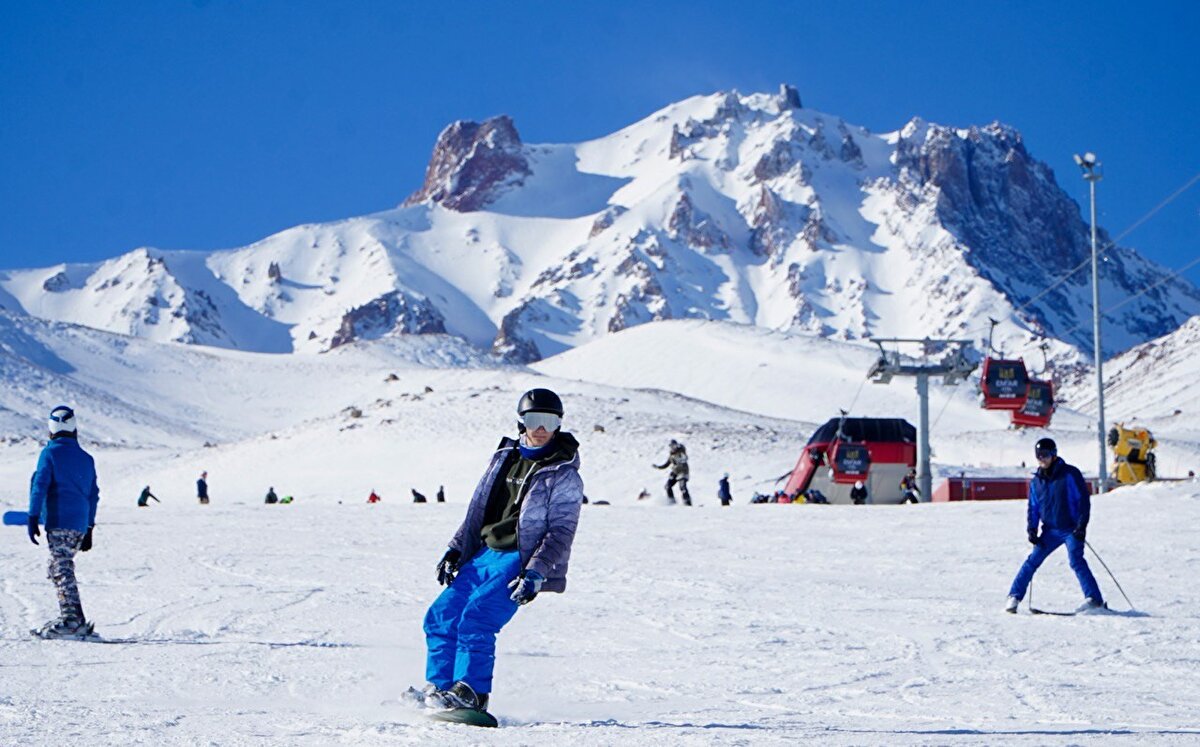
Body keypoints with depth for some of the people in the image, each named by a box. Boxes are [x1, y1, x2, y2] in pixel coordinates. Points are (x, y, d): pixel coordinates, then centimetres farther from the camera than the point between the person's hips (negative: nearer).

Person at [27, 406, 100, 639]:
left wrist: (33, 518, -9)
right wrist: (89, 528, 22)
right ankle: (74, 620, 10)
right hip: (80, 524, 6)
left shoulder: (50, 453, -1)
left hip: (58, 521, -6)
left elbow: (40, 485, -9)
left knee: (62, 570, -8)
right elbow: (93, 495, 18)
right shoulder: (86, 458, 15)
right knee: (61, 569, 14)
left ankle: (72, 620, -17)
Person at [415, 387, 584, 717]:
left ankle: (472, 695, -19)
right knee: (441, 615, -1)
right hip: (484, 554, 7)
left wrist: (536, 574, -19)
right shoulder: (504, 458, 13)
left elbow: (561, 532, -9)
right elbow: (478, 508, 20)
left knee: (477, 618, -23)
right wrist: (456, 550, 14)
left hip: (520, 560, -7)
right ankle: (439, 689, 9)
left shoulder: (563, 476, -5)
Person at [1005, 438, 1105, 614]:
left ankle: (1094, 599, -19)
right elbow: (1033, 507, 16)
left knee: (1076, 560, -20)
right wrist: (1031, 529, 3)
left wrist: (1081, 525, -14)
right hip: (1050, 530, 5)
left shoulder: (1070, 474, -8)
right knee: (1033, 560, -1)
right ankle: (1014, 596, 7)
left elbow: (1084, 500, -7)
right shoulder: (1036, 481, 7)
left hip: (1072, 529, -5)